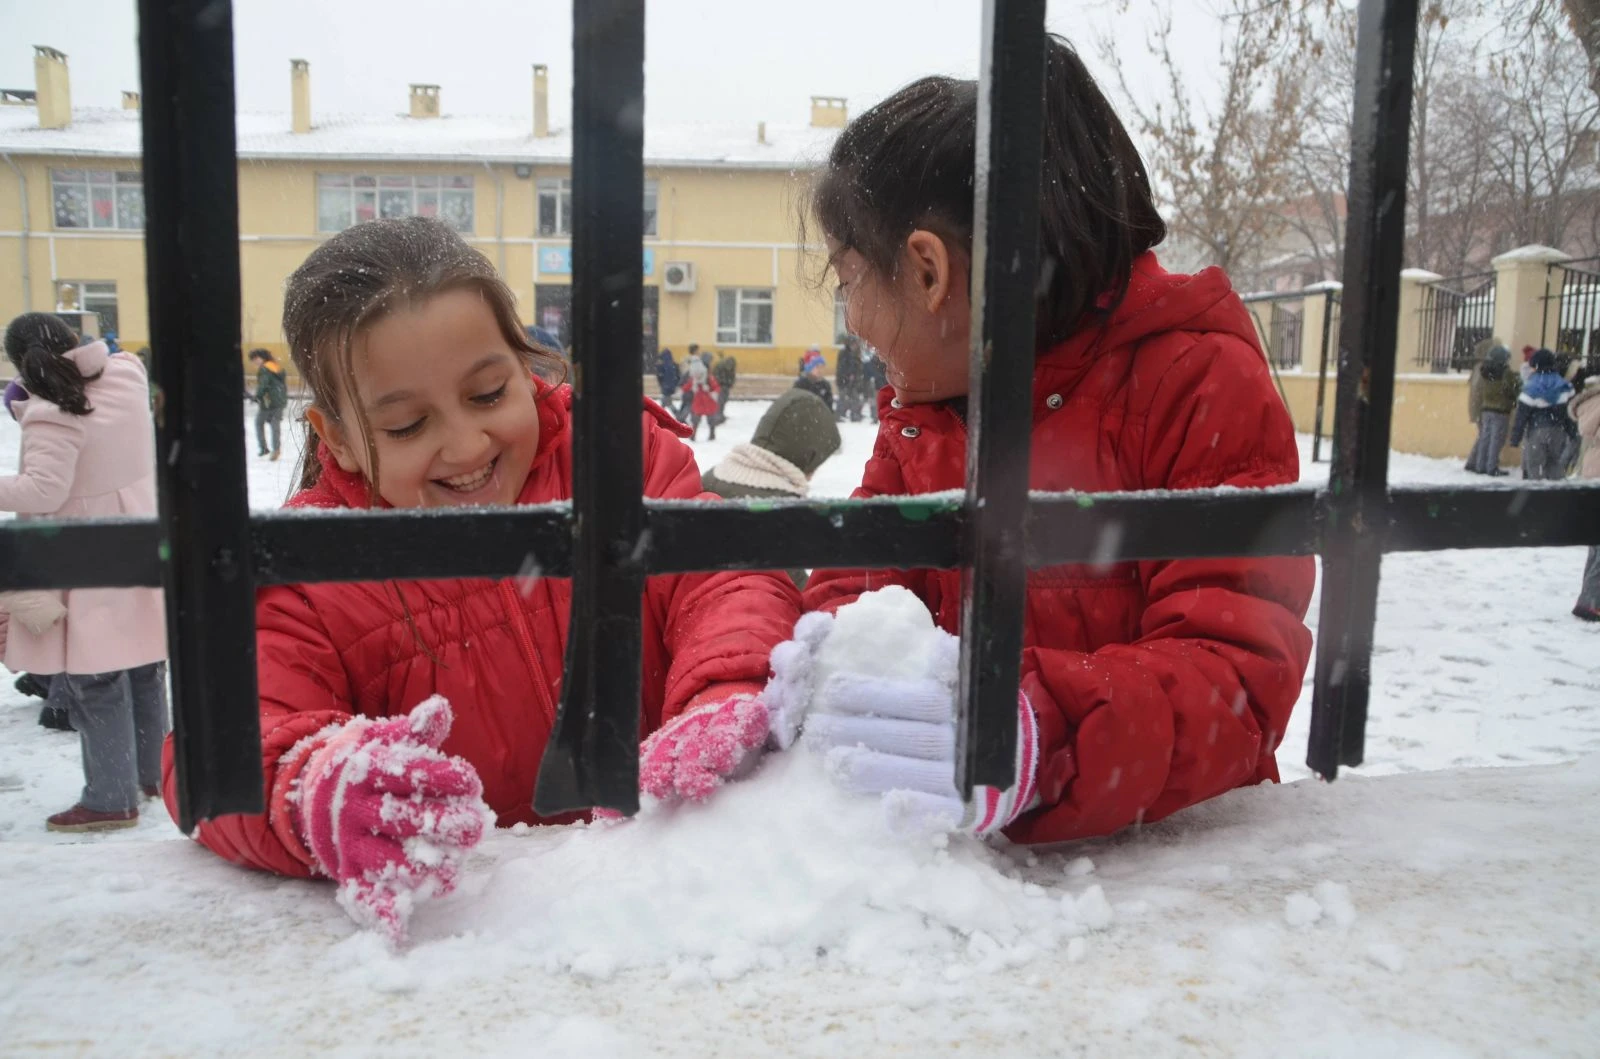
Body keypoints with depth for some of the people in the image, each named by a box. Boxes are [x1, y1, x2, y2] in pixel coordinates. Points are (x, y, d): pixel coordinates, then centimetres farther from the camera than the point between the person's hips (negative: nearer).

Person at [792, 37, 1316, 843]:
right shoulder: (916, 411, 10)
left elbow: (1239, 675, -18)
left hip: (1164, 851, -4)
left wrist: (1037, 745, -37)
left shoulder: (1201, 382, -11)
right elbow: (855, 577, 7)